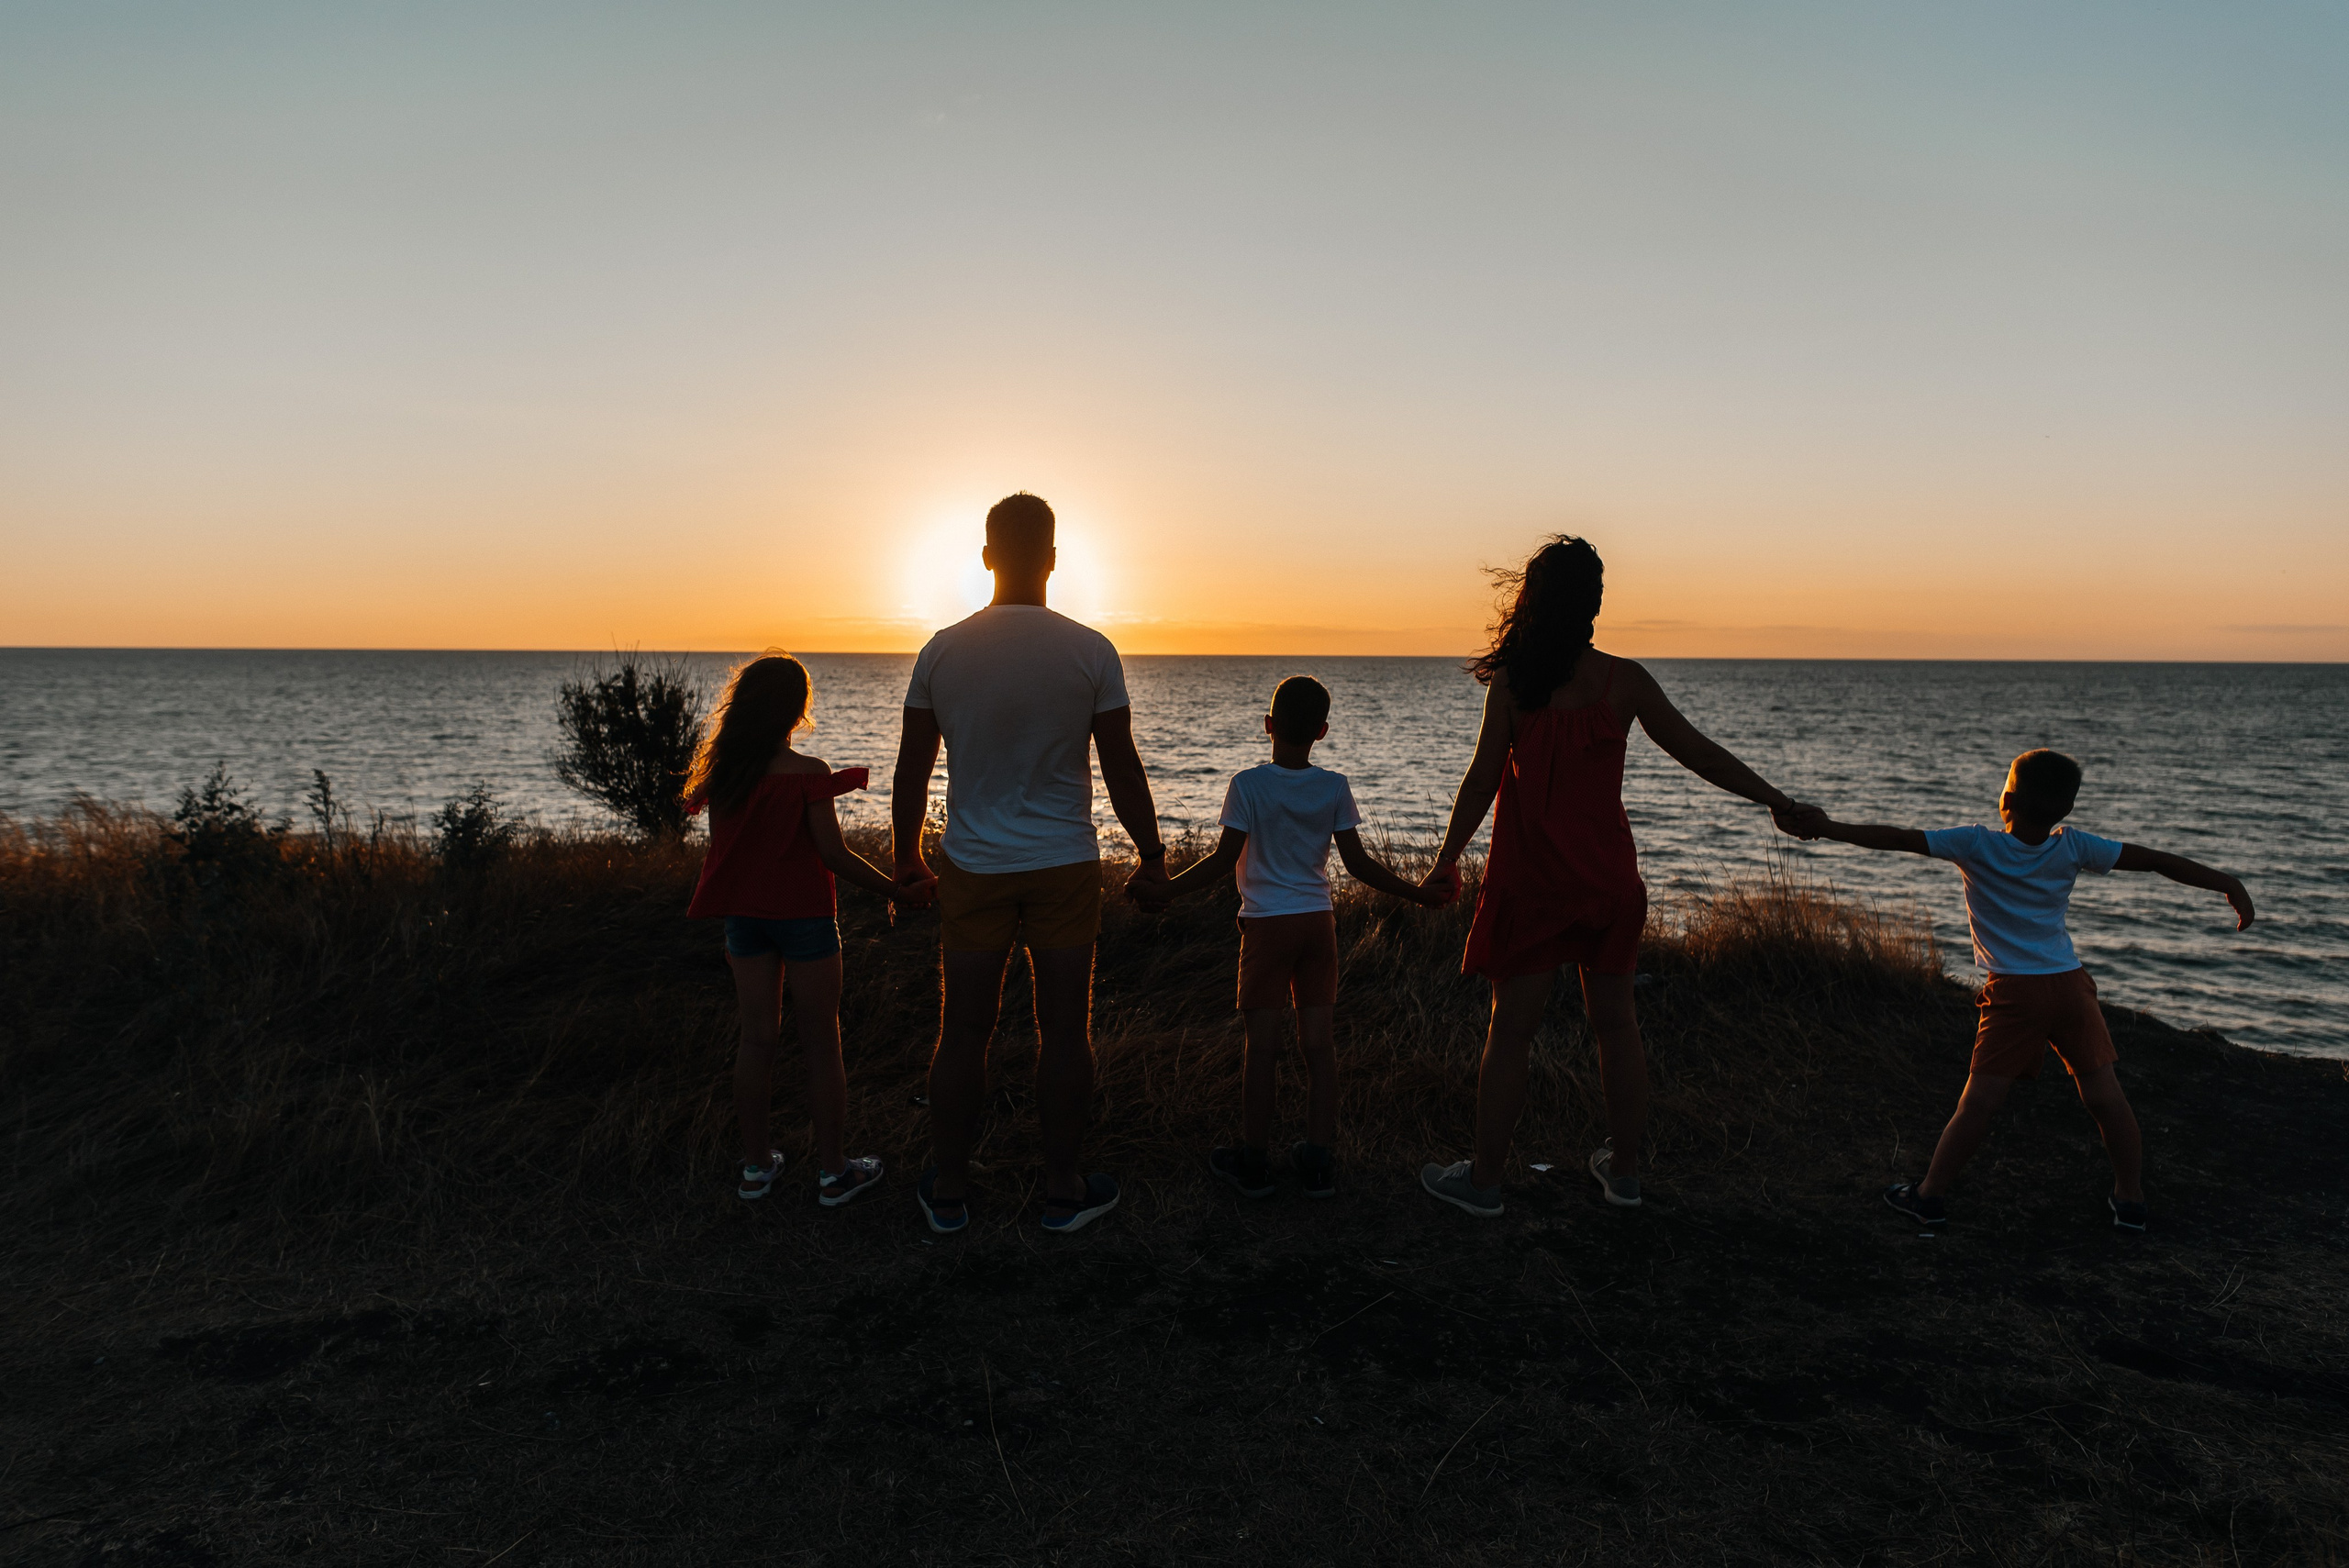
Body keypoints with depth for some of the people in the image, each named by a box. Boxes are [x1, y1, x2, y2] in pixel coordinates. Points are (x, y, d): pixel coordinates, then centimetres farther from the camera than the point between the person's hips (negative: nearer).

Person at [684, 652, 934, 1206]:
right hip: (802, 916, -5)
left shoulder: (723, 772, -1)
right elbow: (834, 856, -16)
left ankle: (756, 1165, 23)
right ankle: (833, 1171, 14)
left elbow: (722, 847, 7)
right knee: (821, 1045, 5)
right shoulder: (807, 772, -16)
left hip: (743, 916, 5)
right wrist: (898, 890, -8)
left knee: (757, 1038, 14)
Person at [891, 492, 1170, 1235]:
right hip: (1064, 867, -1)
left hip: (972, 869, 2)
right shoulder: (1090, 652, -7)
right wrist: (1151, 852, 9)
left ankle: (948, 1191, 22)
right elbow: (1122, 769, -4)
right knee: (1065, 1031, 9)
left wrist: (907, 861, 15)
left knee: (963, 1033, 10)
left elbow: (910, 772, 3)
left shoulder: (942, 651, -1)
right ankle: (1063, 1190, 19)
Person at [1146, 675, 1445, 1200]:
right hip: (1319, 920, 3)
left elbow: (1223, 861, -13)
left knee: (1261, 1043, 3)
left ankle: (1254, 1161, 12)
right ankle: (1319, 1161, 13)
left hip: (1267, 924, -3)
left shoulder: (1248, 785, -10)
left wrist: (1164, 891, -5)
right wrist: (1416, 893, 12)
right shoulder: (1334, 788, -1)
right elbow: (1358, 863, 0)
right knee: (1318, 1041, 7)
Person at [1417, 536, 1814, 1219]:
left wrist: (1448, 857, 3)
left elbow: (1484, 778, -8)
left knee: (1511, 1029, 4)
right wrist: (1773, 798, 15)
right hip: (1607, 875, 3)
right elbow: (1698, 753, 3)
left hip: (1529, 877, -3)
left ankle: (1485, 1178, 14)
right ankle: (1623, 1169, 28)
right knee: (1615, 1022, 15)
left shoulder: (1511, 682, -9)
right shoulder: (1624, 680, -3)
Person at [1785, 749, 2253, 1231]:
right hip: (2071, 985, 3)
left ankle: (1930, 1195, 7)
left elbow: (1900, 839, -10)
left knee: (1979, 1103, 0)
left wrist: (1828, 827, -5)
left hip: (2014, 993, -3)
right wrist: (2228, 884, 18)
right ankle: (2131, 1199, 23)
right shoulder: (2073, 847, 1)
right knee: (2105, 1097, 12)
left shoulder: (1977, 845, -8)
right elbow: (2154, 859, 7)